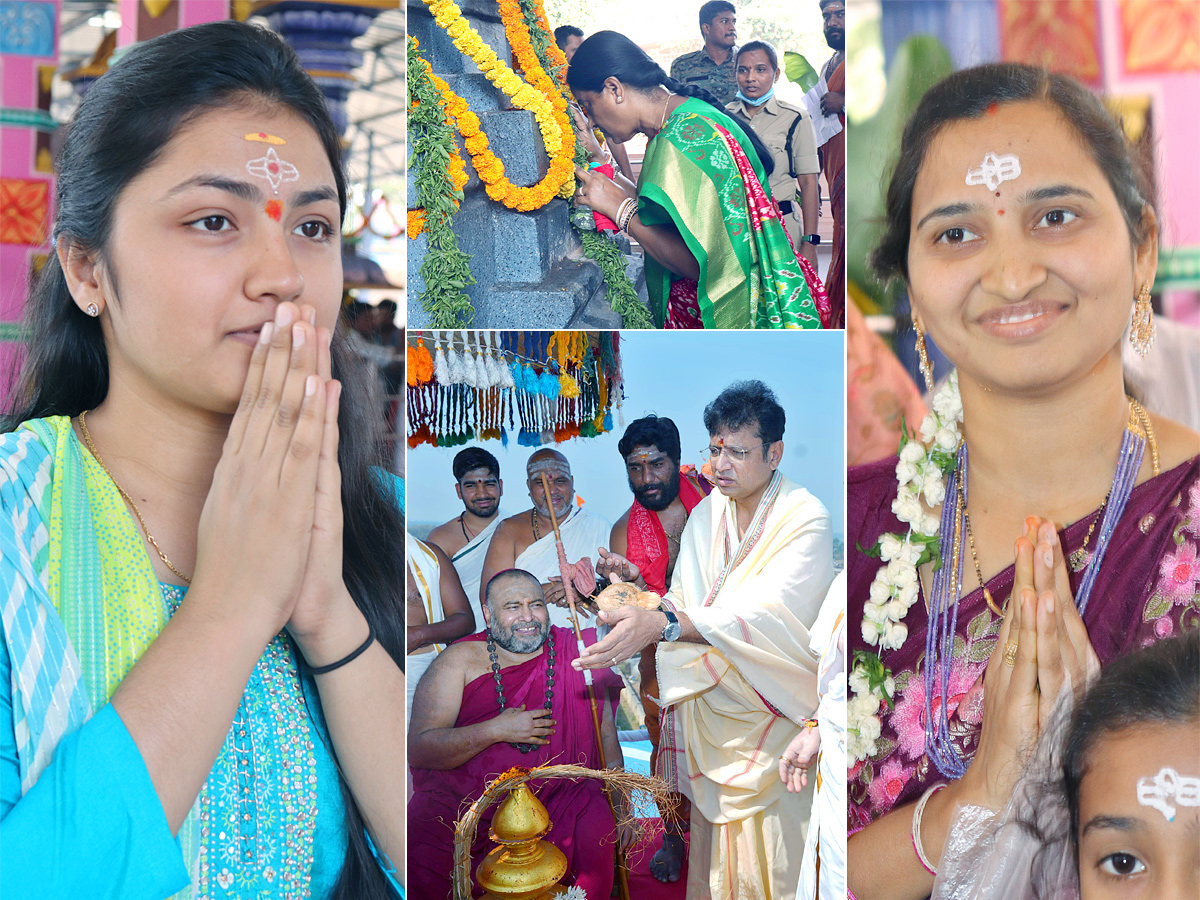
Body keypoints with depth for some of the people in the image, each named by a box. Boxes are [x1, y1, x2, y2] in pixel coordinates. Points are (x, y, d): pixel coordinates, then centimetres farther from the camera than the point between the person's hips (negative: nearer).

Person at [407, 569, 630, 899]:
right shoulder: (460, 660, 1)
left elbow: (606, 732, 13)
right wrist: (495, 730, -16)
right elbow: (417, 750, -6)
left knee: (599, 836, -29)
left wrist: (619, 804, 3)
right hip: (463, 797, -1)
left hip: (560, 793, 1)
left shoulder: (575, 653, 8)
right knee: (419, 864, -27)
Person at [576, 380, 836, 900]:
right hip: (707, 700, 5)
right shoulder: (705, 515, 7)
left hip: (768, 708, -5)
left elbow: (766, 615, -30)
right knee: (709, 829, 13)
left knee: (764, 850, 1)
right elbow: (684, 600, 3)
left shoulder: (806, 521, -15)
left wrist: (660, 625, -43)